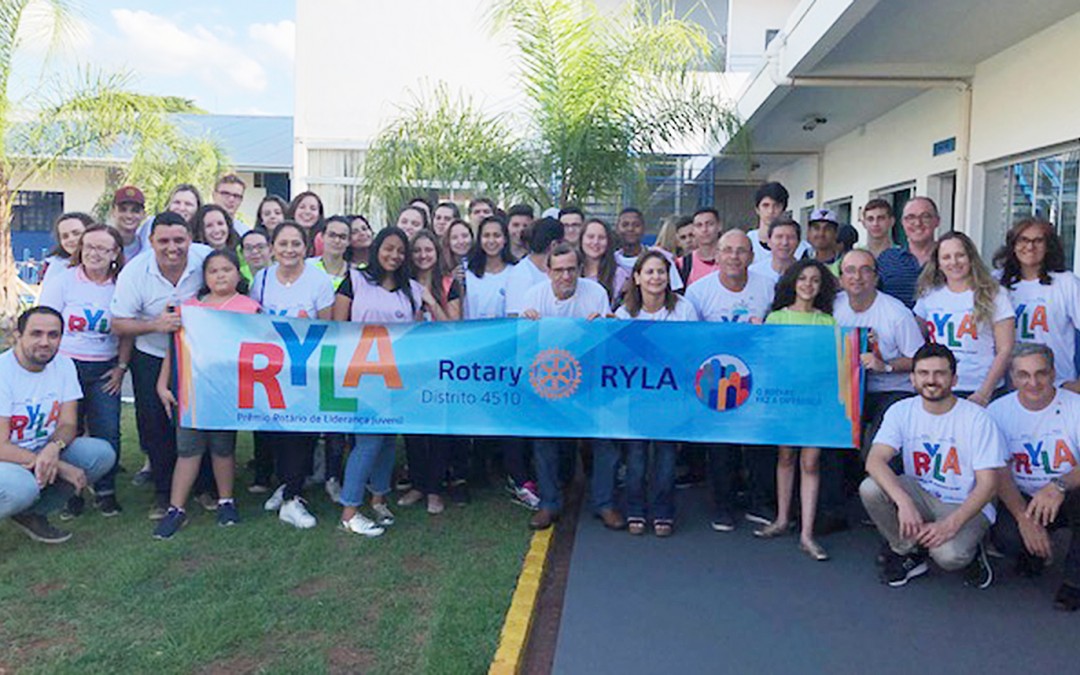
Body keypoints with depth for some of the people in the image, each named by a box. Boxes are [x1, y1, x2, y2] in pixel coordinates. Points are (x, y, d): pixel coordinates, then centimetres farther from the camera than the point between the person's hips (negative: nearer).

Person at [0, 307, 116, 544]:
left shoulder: (64, 365, -4)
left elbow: (68, 424, -2)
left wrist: (54, 447, -26)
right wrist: (60, 467, -25)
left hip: (44, 452, 7)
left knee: (103, 453, -15)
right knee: (21, 486, -38)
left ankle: (30, 513, -2)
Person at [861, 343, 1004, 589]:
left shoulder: (977, 419, -12)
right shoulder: (901, 411, -5)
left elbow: (988, 484, -14)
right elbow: (874, 460, -19)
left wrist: (951, 524, -27)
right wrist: (903, 502, -35)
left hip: (966, 506, -3)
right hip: (919, 497, 3)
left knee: (948, 555, -33)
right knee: (870, 488, -26)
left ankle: (969, 552, 7)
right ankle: (908, 552, -1)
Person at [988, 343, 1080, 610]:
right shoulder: (998, 412, -4)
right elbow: (1000, 473, -8)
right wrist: (1025, 518, -22)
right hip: (1022, 499, 1)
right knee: (1006, 537, -29)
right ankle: (1033, 551, 13)